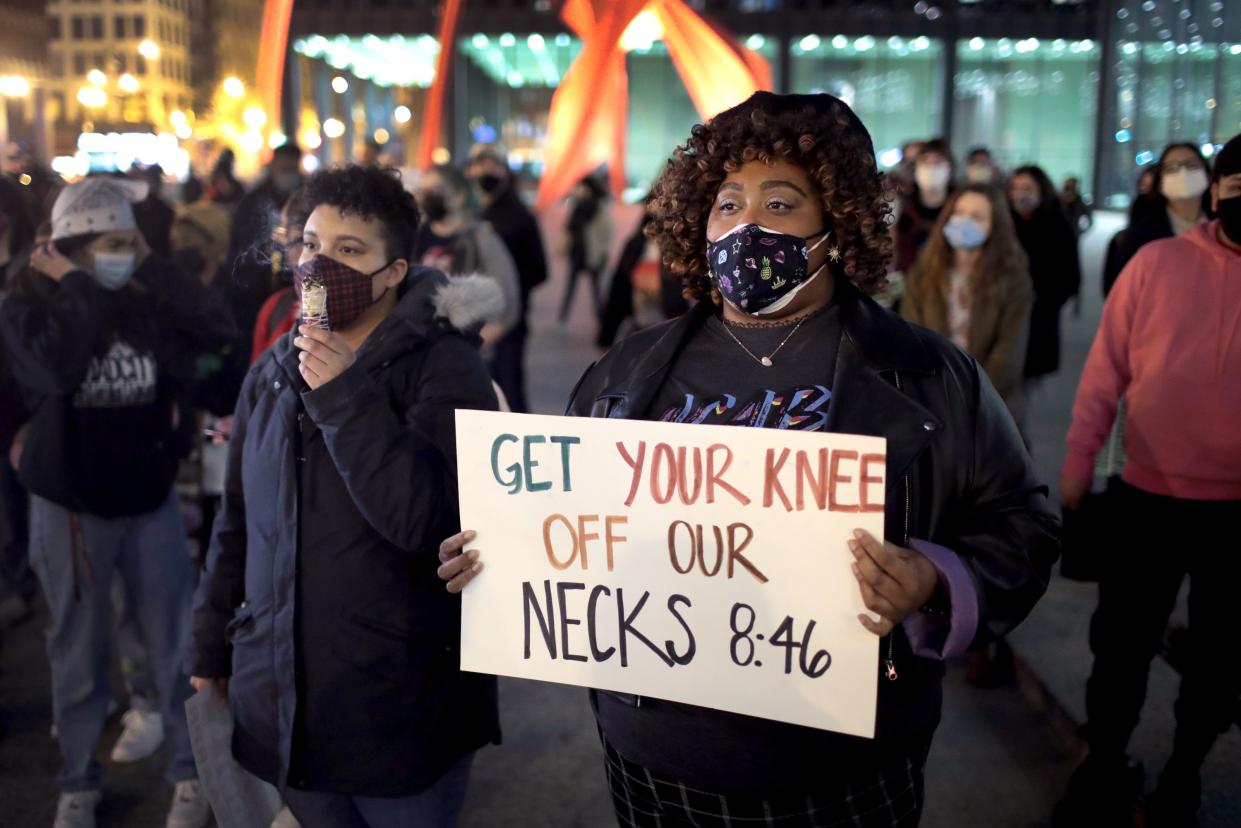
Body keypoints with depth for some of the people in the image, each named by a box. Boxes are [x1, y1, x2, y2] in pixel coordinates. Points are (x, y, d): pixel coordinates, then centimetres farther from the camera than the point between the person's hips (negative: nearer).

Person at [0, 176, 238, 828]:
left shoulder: (148, 304, -1)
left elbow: (219, 329, -15)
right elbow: (56, 367, -28)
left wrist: (154, 271, -11)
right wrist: (76, 288, -17)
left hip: (151, 498, 2)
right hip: (70, 505, -2)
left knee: (174, 642, 9)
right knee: (78, 652, 12)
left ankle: (191, 772, 25)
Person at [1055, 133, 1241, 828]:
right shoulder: (1157, 261, -4)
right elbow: (1106, 369, -1)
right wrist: (1079, 462, -2)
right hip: (1150, 495, -1)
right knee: (1122, 645, 11)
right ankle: (1105, 766, 33)